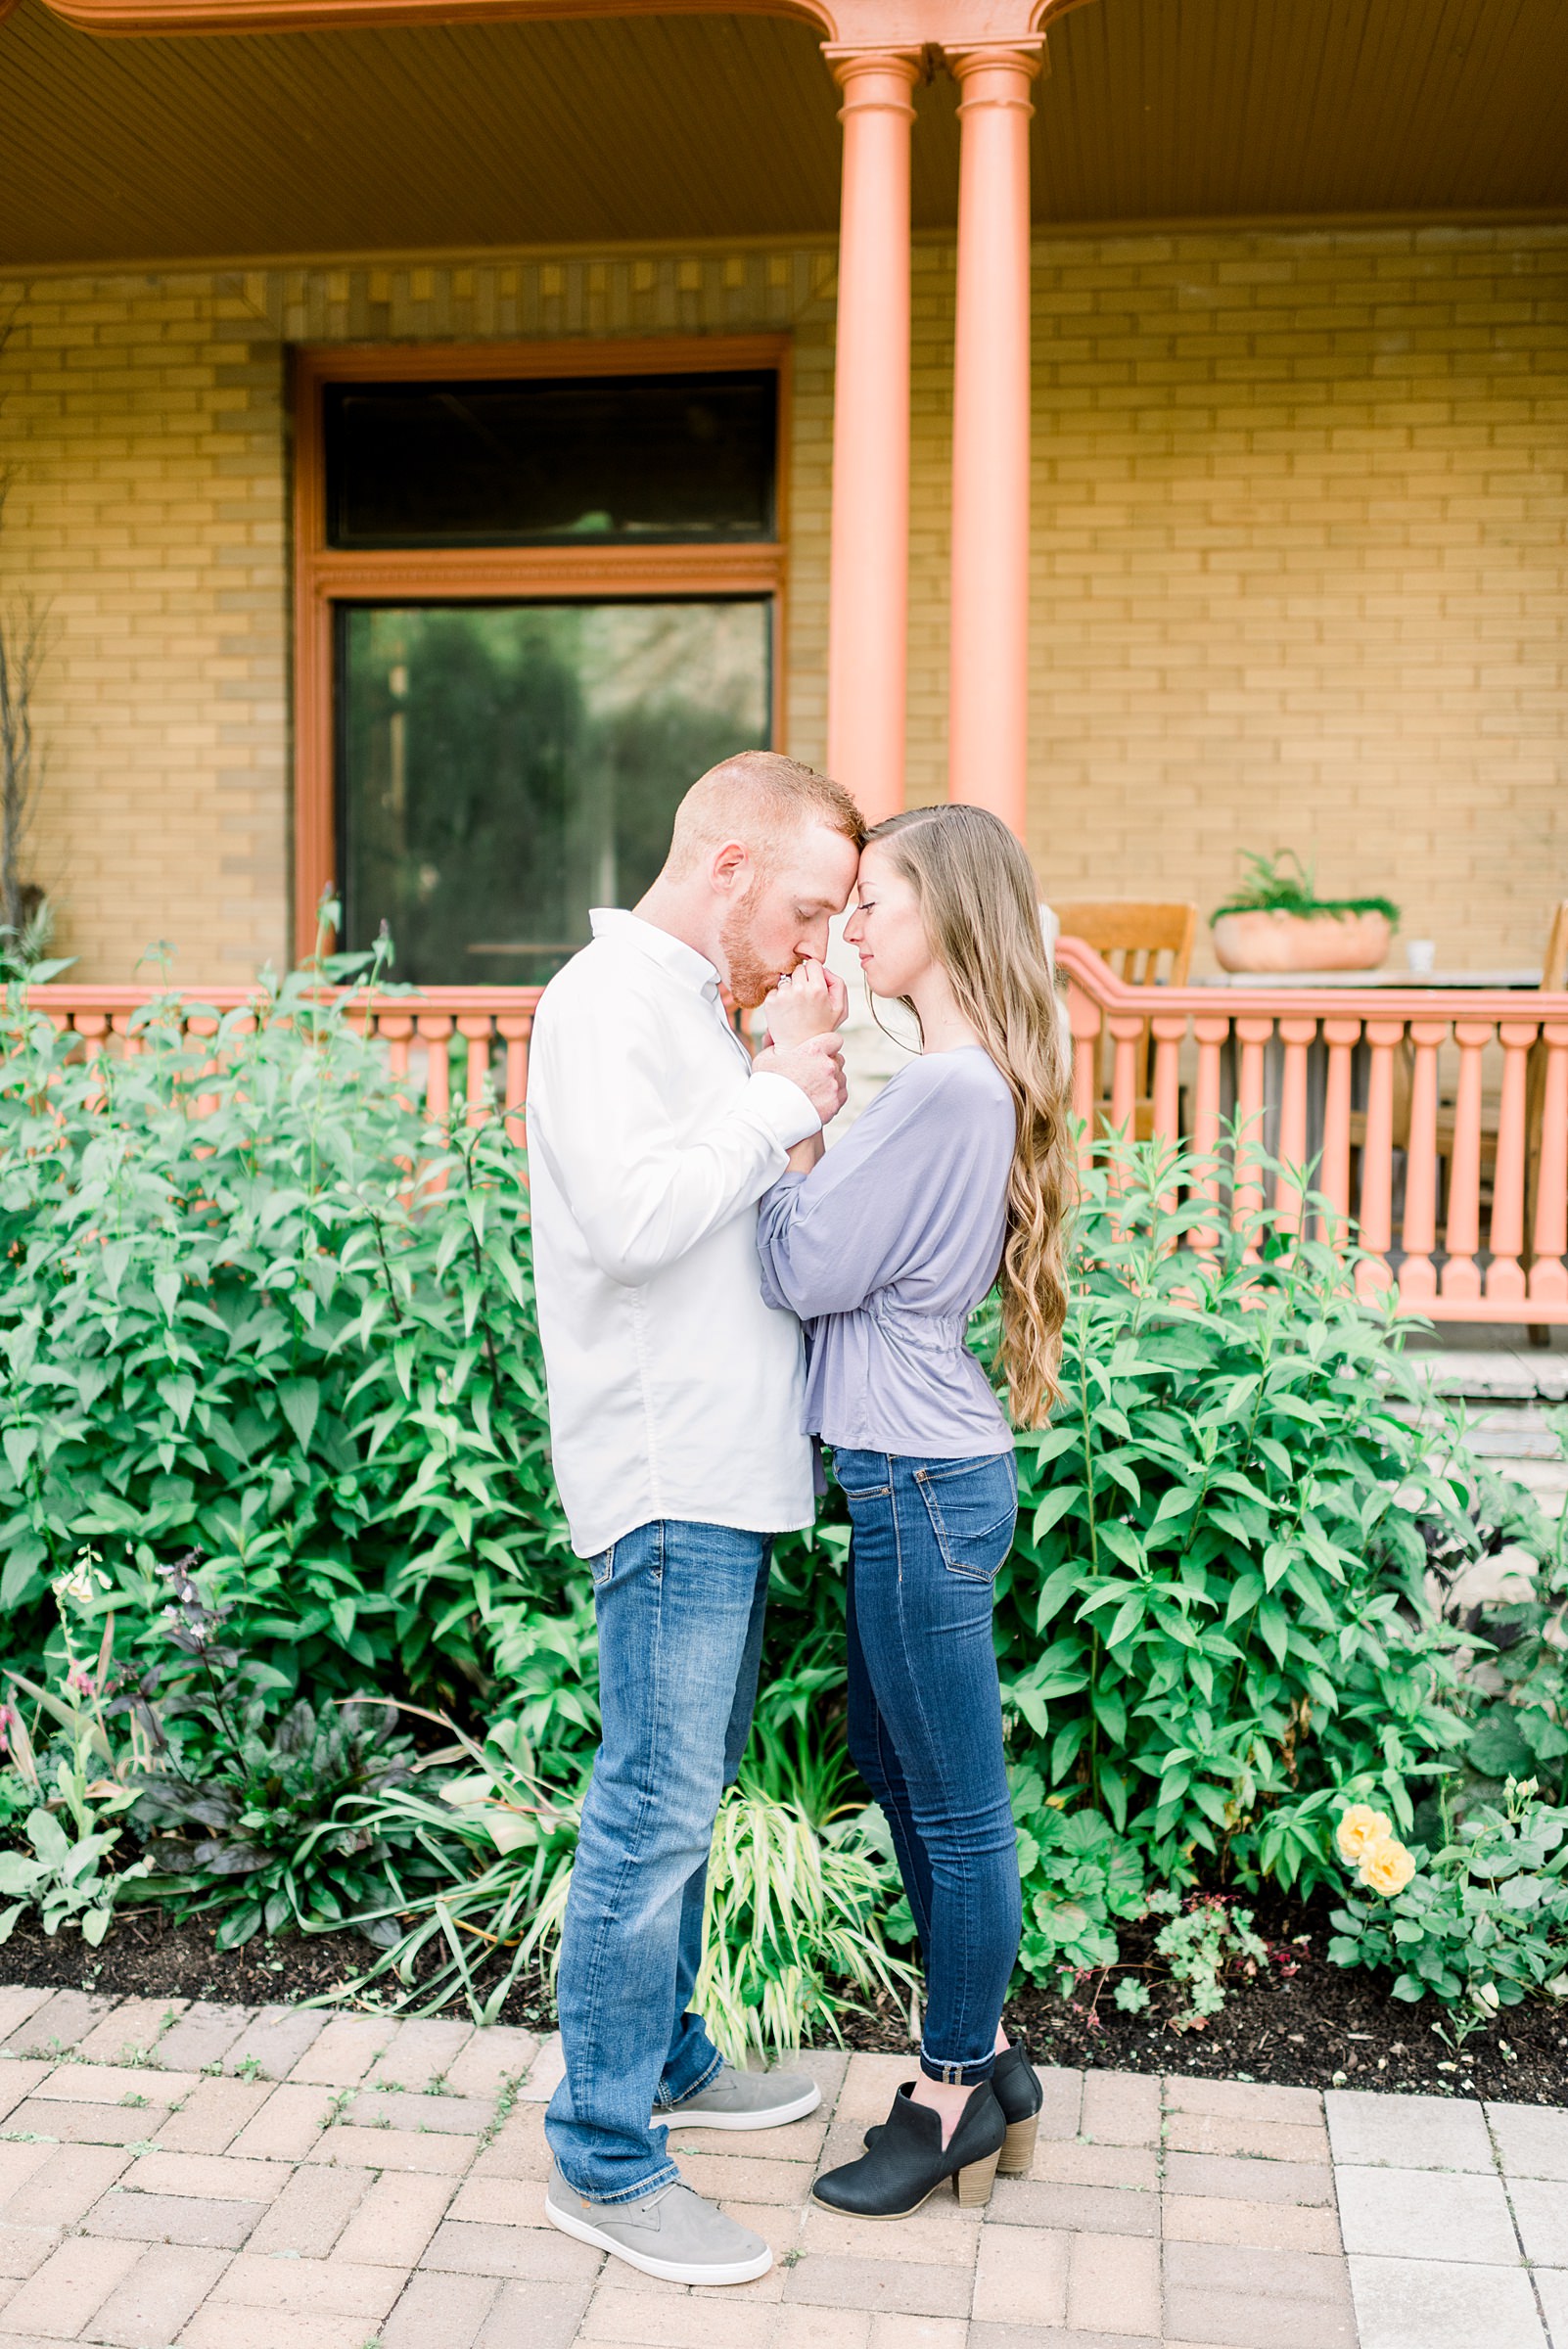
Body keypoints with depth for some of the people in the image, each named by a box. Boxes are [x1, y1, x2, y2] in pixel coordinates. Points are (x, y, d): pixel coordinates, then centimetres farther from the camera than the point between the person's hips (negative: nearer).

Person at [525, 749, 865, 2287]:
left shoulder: (691, 1007, 18)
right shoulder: (609, 1001, -13)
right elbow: (632, 1211, -26)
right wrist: (778, 1106, -15)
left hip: (727, 1471, 10)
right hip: (667, 1479, -10)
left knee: (685, 1792, 19)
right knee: (654, 1809, -3)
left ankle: (663, 2058, 35)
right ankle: (603, 2161, 9)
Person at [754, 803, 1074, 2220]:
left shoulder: (948, 1089, -21)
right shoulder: (974, 1081, 10)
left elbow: (806, 1271, -17)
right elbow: (860, 1246, 9)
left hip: (923, 1485, -10)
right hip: (912, 1472, 10)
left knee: (957, 1807, 7)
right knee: (894, 1763, 22)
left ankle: (957, 2101, 26)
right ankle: (986, 2058, 37)